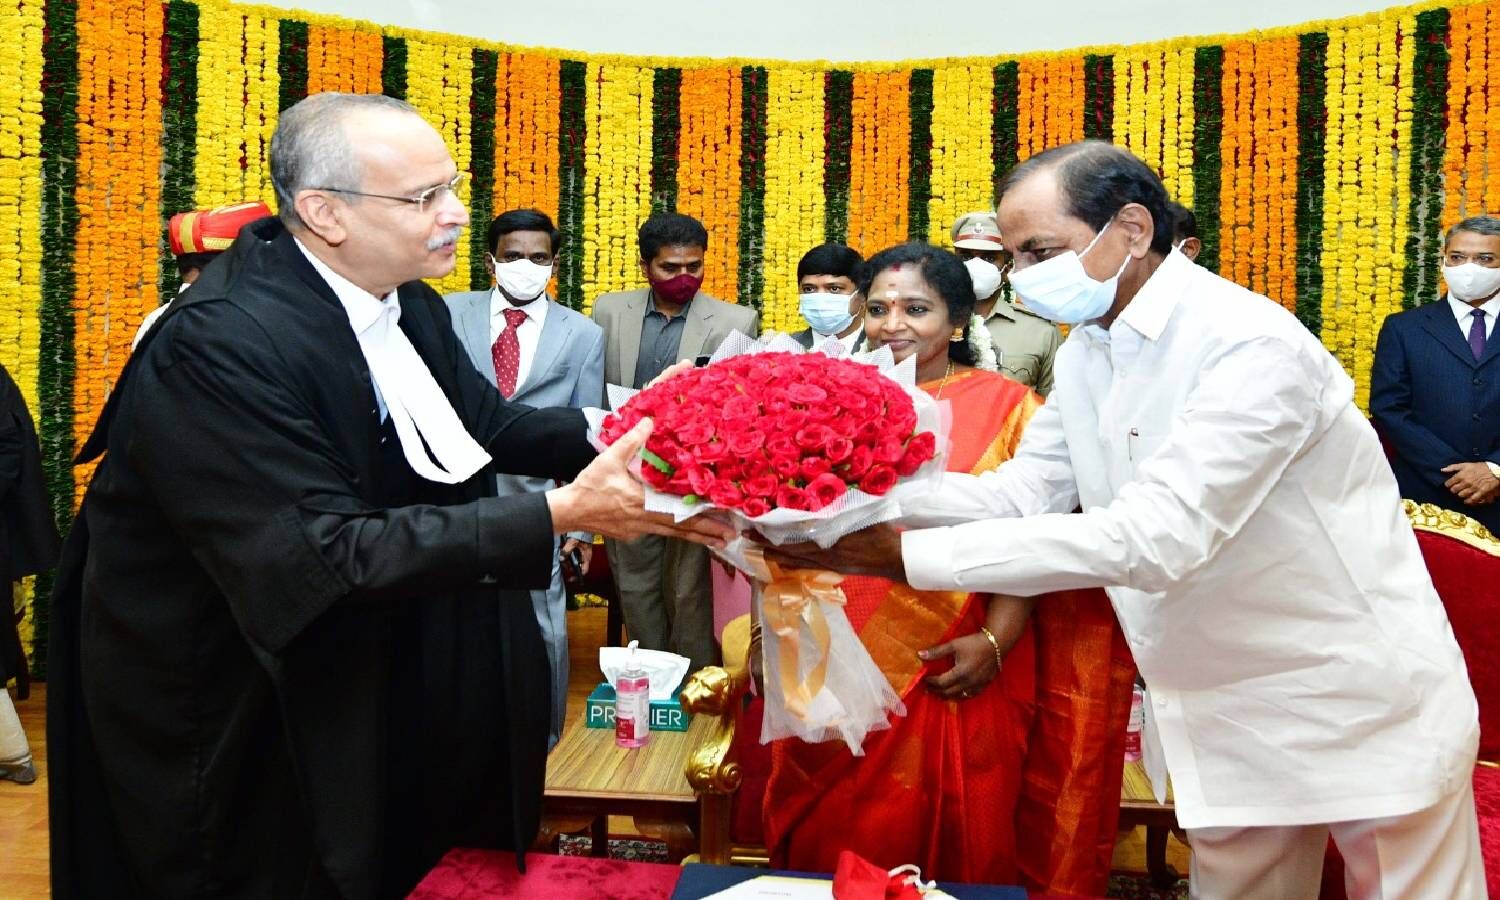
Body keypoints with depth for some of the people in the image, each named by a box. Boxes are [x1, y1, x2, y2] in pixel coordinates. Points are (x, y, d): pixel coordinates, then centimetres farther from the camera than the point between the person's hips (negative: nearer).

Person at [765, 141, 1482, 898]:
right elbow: (1021, 493, 1)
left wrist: (907, 554, -37)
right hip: (1229, 716, 7)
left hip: (1362, 711, -7)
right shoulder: (1085, 352, 1)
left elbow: (1158, 538, -35)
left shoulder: (1252, 346, -25)